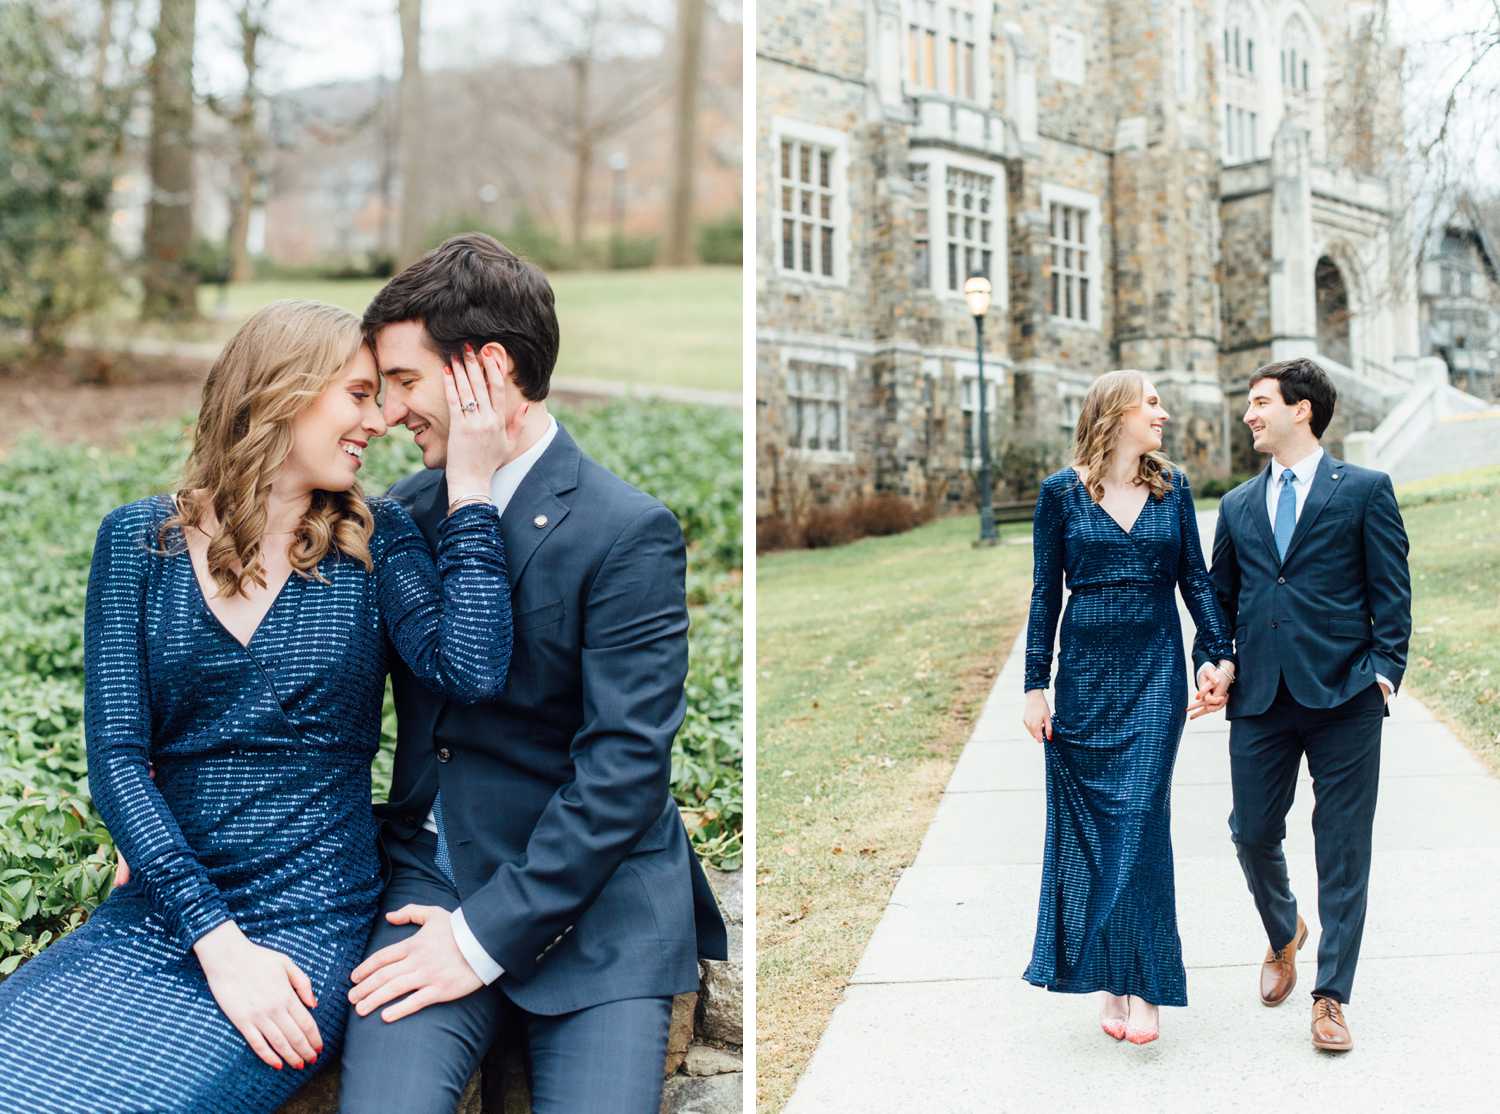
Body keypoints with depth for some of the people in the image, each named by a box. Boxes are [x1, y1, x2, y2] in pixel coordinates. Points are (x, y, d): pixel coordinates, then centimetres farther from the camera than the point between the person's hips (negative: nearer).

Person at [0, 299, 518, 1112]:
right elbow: (117, 760, -4)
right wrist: (215, 937, -14)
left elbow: (473, 672, -16)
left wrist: (472, 487, -13)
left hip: (307, 923, -1)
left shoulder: (376, 540, 2)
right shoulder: (139, 541, 2)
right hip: (158, 911, 2)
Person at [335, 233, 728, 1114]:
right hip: (432, 875, 4)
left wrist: (485, 938, -17)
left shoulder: (630, 533, -11)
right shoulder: (409, 509, 8)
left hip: (593, 903, -3)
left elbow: (625, 767, -15)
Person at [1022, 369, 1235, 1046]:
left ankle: (1143, 983, 0)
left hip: (1156, 671, 0)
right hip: (1086, 672, 0)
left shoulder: (1172, 487, 7)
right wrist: (1035, 685, -1)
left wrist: (1221, 653, 0)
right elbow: (1045, 592, 2)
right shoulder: (1061, 492, 2)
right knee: (1087, 825, 3)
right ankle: (1105, 978, 15)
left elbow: (1195, 576, 9)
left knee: (1140, 821, -7)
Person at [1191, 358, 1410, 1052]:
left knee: (1342, 847, 1)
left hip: (1343, 696, -4)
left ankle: (1331, 997, 11)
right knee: (1253, 834, 8)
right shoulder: (1238, 505, 15)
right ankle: (1284, 935, 38)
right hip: (1260, 697, 4)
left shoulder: (1365, 491, 3)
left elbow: (1391, 591, 0)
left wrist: (1385, 667, -10)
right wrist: (1211, 668, 6)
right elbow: (1220, 598, 18)